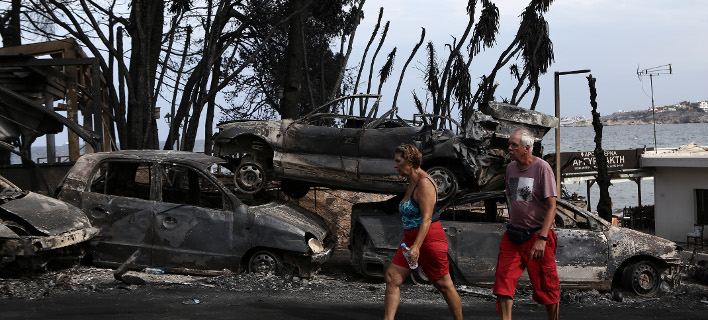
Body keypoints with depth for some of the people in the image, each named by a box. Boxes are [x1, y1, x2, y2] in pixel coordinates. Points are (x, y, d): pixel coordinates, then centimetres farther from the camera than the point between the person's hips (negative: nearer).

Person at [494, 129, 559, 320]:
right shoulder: (511, 168, 8)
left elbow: (551, 207, -16)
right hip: (513, 235, 6)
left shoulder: (542, 168, -12)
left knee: (545, 287, 3)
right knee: (503, 279, -4)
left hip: (537, 235, -6)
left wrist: (542, 239, -24)